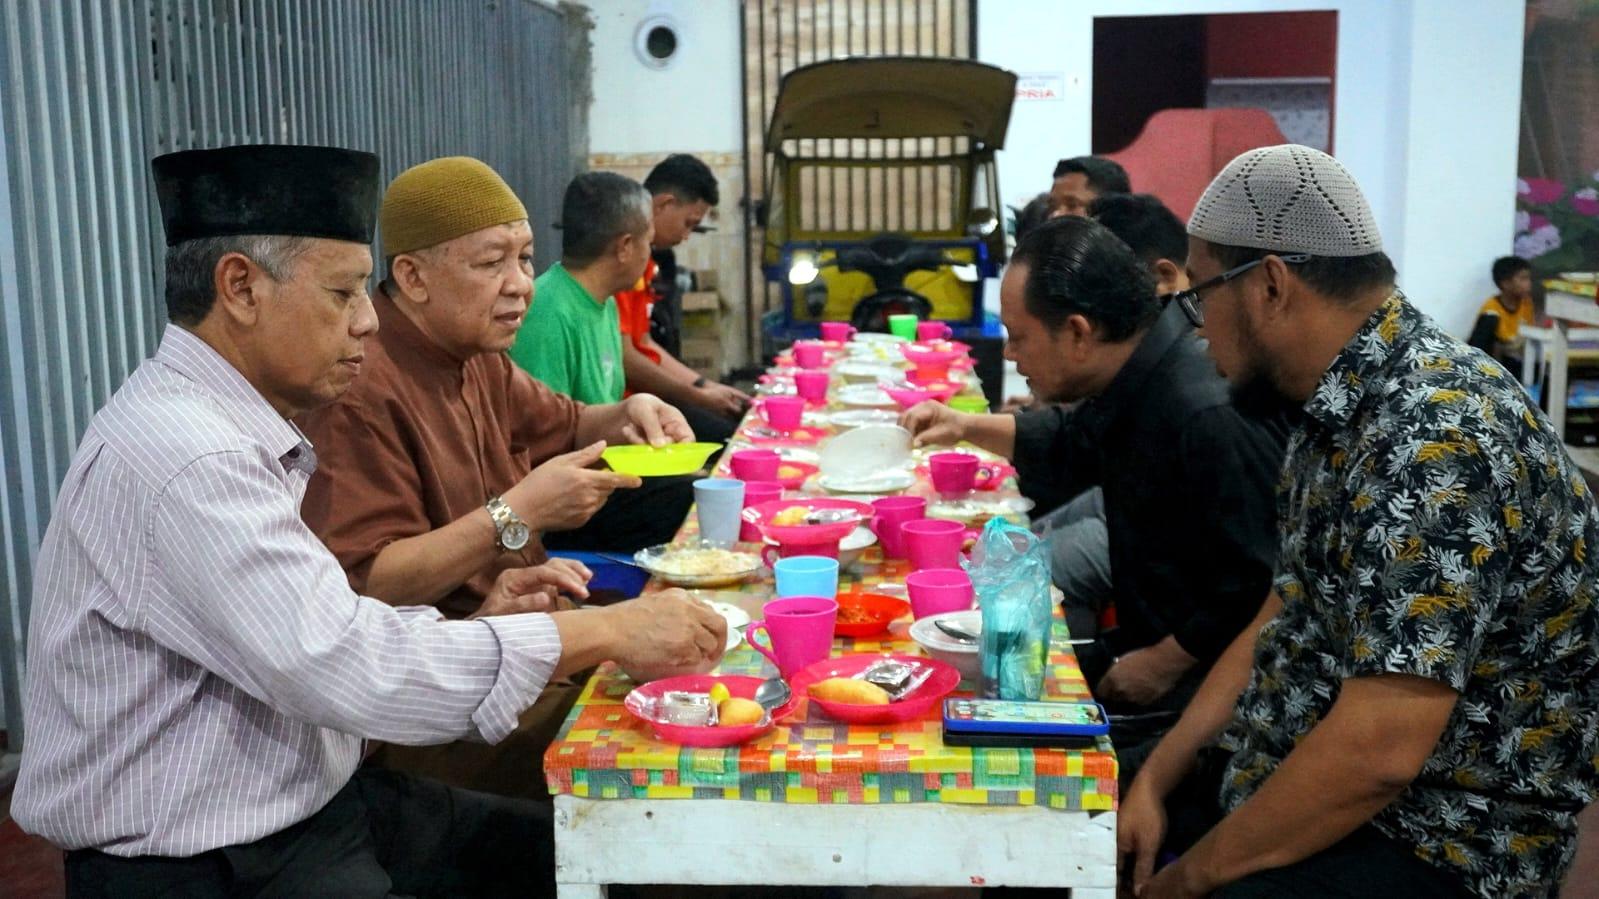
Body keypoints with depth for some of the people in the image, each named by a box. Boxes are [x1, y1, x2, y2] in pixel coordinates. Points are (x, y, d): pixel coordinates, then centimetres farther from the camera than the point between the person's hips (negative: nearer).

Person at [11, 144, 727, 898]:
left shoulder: (227, 429, 8)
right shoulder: (185, 456, -23)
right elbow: (349, 670, -29)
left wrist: (479, 615, -4)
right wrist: (606, 631, -23)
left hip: (303, 806, 9)